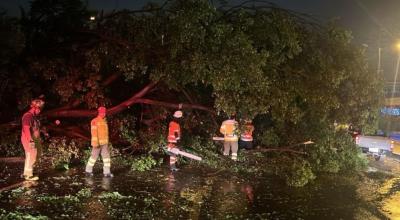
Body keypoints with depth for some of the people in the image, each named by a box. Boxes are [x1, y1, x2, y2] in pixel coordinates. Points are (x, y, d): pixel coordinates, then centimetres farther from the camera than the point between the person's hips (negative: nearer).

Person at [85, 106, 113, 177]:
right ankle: (88, 170, 19)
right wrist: (95, 143, -25)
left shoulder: (104, 121, 14)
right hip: (97, 143, -7)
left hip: (104, 143, 7)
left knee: (106, 156, -2)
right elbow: (94, 132, -18)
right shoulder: (94, 121, -11)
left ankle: (107, 172, -3)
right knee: (94, 156, 3)